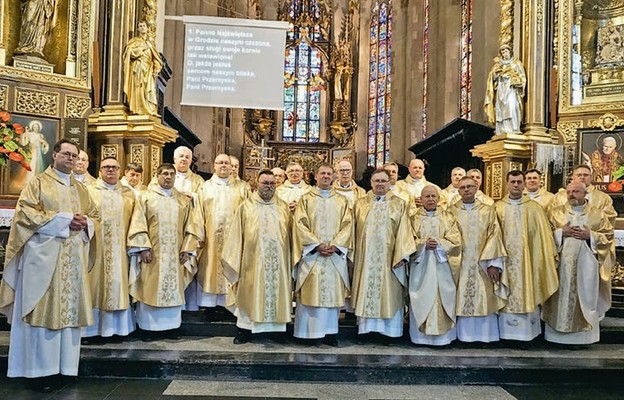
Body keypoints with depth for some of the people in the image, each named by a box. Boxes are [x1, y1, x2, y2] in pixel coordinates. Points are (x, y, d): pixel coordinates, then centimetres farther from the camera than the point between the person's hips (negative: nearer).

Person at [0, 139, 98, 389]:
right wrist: (63, 220, -15)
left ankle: (65, 365, 11)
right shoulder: (38, 183, 3)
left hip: (73, 258, 5)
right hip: (44, 256, -5)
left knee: (69, 308, 5)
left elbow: (94, 215, 20)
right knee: (44, 309, -4)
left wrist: (85, 223, -4)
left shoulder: (81, 189, 18)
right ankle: (42, 367, 2)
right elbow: (24, 212, -8)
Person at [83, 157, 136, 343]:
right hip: (95, 248, -2)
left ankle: (113, 326, 14)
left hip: (119, 250, 3)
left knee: (117, 285, 5)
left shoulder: (128, 194, 11)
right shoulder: (89, 191, 4)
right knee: (94, 287, 0)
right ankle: (92, 328, 7)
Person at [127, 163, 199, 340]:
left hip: (175, 255, 3)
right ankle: (149, 327, 10)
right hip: (152, 254, -2)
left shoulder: (184, 200, 10)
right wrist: (143, 248, -12)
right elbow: (138, 225, -3)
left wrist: (187, 249, 0)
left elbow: (190, 227, 9)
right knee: (150, 290, 1)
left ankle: (170, 325, 15)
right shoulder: (145, 197, 3)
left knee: (174, 289, 6)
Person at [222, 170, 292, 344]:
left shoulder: (284, 208, 9)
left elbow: (290, 235, 10)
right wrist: (233, 259, -3)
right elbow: (236, 234, 2)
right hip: (252, 260, -2)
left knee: (277, 292, 6)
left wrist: (291, 258, 4)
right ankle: (245, 328, 14)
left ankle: (277, 327, 17)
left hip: (278, 262, 2)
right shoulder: (246, 206, 3)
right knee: (250, 294, 4)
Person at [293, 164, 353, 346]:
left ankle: (329, 331, 10)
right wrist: (317, 245, -13)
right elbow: (300, 224, -3)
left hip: (335, 255, 2)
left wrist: (334, 245, -10)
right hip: (311, 254, -1)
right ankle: (308, 331, 8)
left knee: (332, 293, 3)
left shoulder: (342, 201, 11)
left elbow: (347, 225, 4)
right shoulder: (306, 199, 6)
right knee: (310, 293, -1)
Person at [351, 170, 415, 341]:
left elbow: (404, 231, -1)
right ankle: (366, 327, 11)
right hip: (365, 258, 1)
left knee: (389, 293, 1)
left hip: (389, 259, -1)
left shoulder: (399, 204, 5)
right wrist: (352, 254, 2)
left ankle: (389, 330, 9)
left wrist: (402, 255, -11)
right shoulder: (360, 204, 10)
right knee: (365, 291, 3)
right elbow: (354, 230, 9)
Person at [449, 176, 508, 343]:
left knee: (485, 301, 1)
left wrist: (494, 264, -10)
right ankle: (464, 335, 10)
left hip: (483, 265, 0)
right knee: (462, 300, 1)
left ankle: (485, 335, 12)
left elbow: (495, 237, -1)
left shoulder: (488, 211, 6)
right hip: (460, 265, 0)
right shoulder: (452, 211, 6)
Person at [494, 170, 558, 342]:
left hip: (528, 261, 0)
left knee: (528, 294, 4)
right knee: (508, 296, 3)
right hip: (506, 260, 0)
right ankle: (508, 330, 11)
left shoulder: (534, 208, 4)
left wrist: (549, 258, 0)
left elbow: (543, 235, 4)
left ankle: (528, 330, 14)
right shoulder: (498, 208, 4)